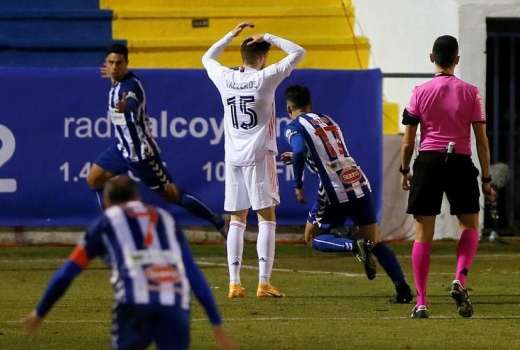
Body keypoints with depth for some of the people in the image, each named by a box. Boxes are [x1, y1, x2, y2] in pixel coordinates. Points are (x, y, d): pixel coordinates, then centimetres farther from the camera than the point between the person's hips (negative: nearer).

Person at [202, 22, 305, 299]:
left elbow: (207, 58, 25)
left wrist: (232, 34, 24)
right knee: (267, 218, 0)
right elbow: (298, 52, 0)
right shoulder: (265, 77, -7)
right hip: (259, 156, -4)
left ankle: (234, 283, 4)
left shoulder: (225, 78, 3)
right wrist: (268, 38, 5)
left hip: (233, 157, 4)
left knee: (237, 221, 9)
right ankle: (264, 283, -6)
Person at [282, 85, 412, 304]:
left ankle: (357, 246, -15)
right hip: (359, 184, 6)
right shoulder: (327, 120, 22)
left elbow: (300, 152, -20)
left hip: (335, 191, -6)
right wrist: (296, 158, 42)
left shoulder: (295, 127, 1)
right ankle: (403, 288, -7)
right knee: (376, 242, 10)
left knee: (313, 237, 12)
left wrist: (298, 185, -9)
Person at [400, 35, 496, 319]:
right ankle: (460, 280, -8)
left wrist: (404, 170, 16)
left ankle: (421, 303, 1)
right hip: (460, 162, 0)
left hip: (428, 161, 0)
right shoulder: (470, 93, 0)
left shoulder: (420, 92, 1)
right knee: (470, 226, 17)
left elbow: (408, 140, 2)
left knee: (423, 233, 4)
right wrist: (486, 178, 6)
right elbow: (481, 139, 1)